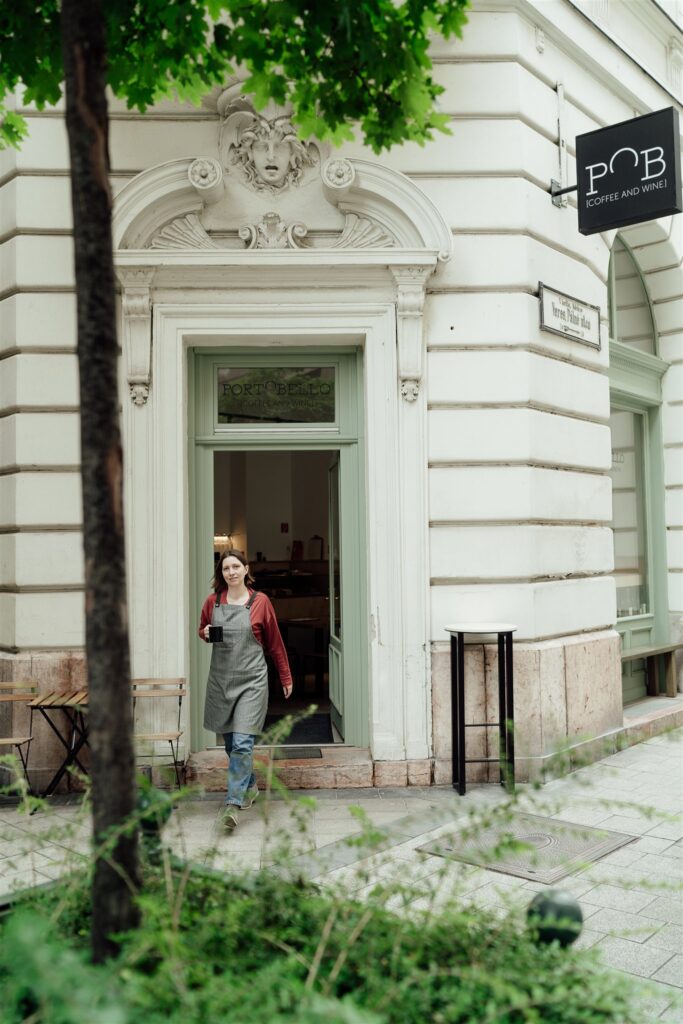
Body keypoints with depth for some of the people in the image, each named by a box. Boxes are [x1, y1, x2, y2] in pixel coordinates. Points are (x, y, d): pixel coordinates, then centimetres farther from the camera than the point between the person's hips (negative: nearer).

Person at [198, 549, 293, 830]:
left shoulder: (260, 602, -3)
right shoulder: (212, 601, 4)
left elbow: (275, 642, 5)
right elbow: (202, 629, 21)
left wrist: (286, 677, 10)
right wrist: (206, 633, -4)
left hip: (251, 680, -4)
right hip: (220, 679, 4)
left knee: (242, 743, -12)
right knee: (229, 742, 13)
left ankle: (234, 803, -8)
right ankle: (250, 786, 34)